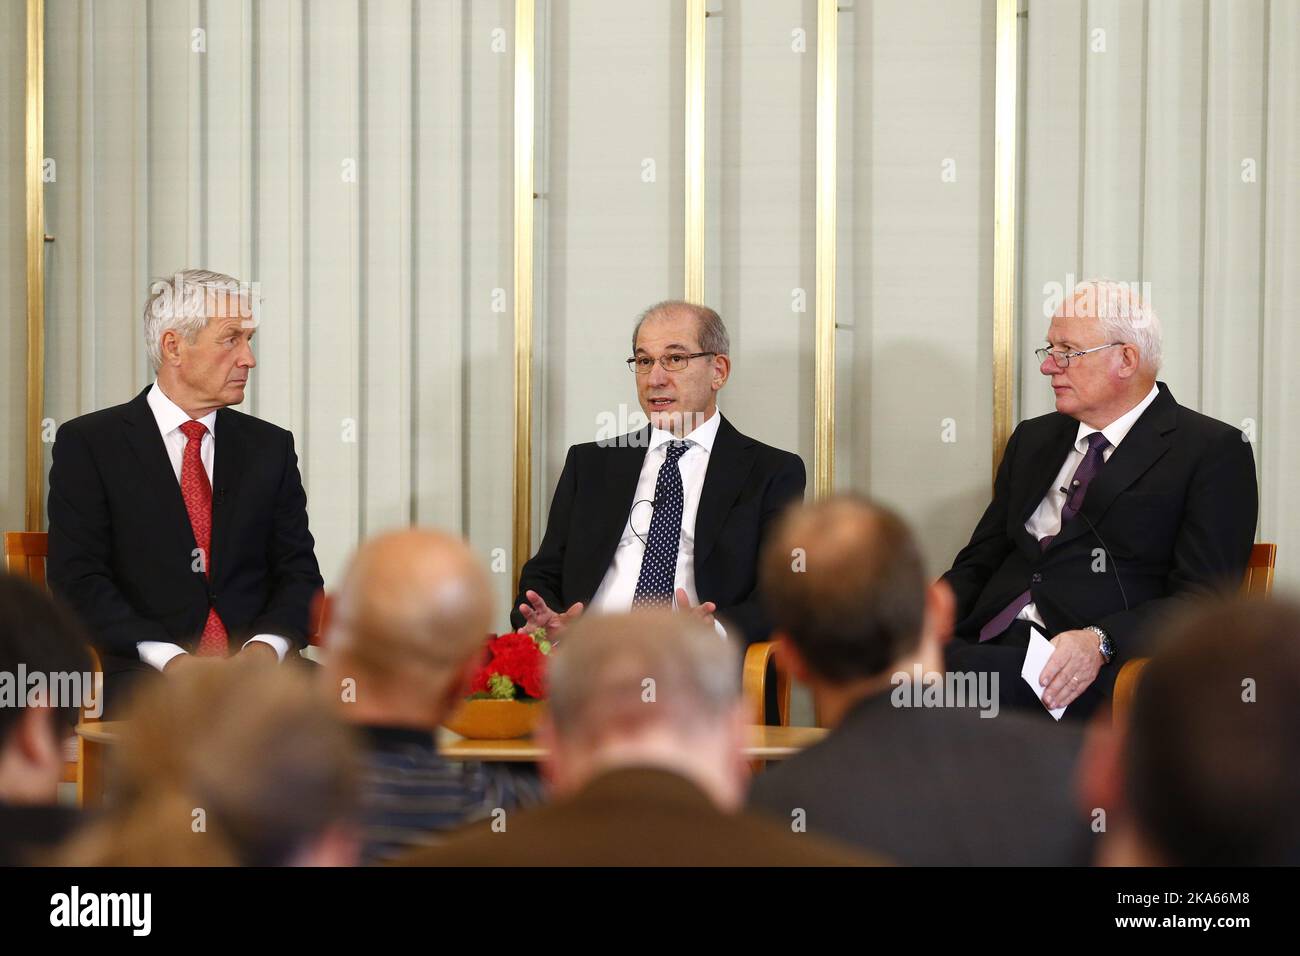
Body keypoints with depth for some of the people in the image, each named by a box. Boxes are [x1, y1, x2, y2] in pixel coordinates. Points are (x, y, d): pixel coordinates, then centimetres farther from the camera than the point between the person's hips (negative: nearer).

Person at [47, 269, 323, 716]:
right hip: (149, 677, -4)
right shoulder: (88, 443, 5)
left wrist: (267, 644, -11)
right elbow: (78, 579, -3)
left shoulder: (270, 447, 17)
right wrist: (169, 657, -17)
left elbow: (298, 571, 12)